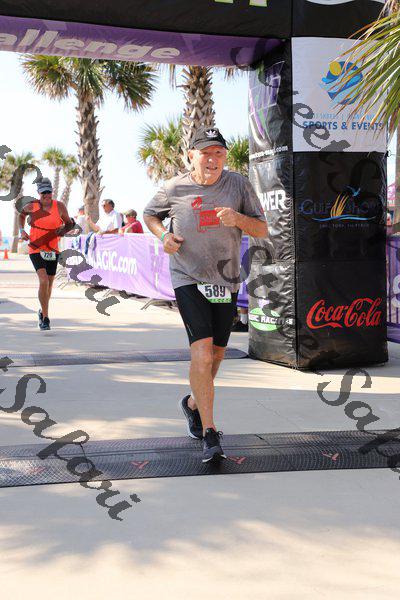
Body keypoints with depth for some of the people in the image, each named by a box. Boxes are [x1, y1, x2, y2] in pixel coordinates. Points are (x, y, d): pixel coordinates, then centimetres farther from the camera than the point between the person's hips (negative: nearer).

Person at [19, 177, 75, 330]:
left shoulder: (59, 206, -3)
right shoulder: (32, 206, -5)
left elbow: (69, 223, 9)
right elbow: (22, 215, 18)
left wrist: (64, 230, -13)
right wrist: (21, 230, 4)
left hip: (53, 250, 3)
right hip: (36, 249, -3)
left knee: (49, 284, 14)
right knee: (43, 281, -21)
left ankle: (42, 311, 42)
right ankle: (45, 318, -11)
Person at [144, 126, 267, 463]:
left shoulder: (238, 185, 0)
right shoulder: (175, 189, -3)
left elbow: (263, 230, 0)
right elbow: (150, 215, 16)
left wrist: (238, 219, -20)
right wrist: (163, 235, -5)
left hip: (226, 281, 3)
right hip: (188, 280, -3)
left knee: (217, 354, 13)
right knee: (202, 352, -18)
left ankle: (193, 403, 42)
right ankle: (210, 434, -13)